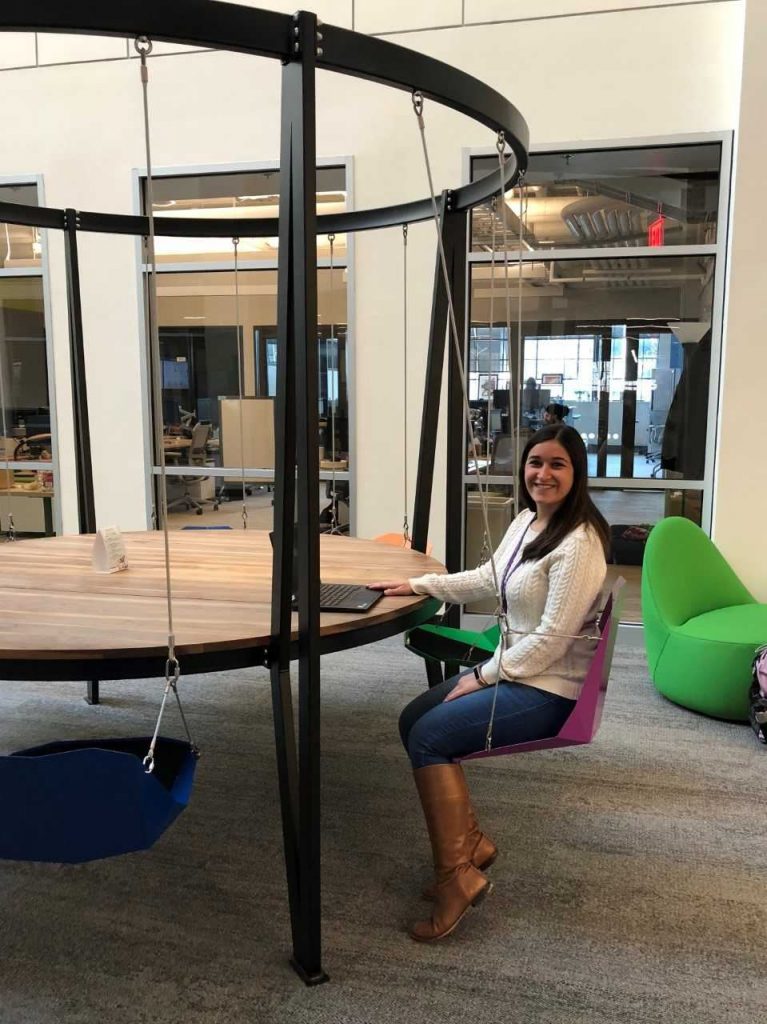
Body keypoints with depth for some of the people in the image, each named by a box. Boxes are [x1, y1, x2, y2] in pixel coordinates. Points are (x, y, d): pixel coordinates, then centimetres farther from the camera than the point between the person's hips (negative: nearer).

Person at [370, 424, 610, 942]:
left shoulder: (578, 543, -22)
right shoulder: (527, 521, 6)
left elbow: (552, 638, -23)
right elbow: (488, 578, 20)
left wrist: (483, 677, -16)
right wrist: (418, 584, 14)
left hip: (549, 689, -10)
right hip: (511, 668, 10)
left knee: (428, 736, -14)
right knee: (412, 718, 7)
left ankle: (458, 875, -1)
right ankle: (470, 841, 15)